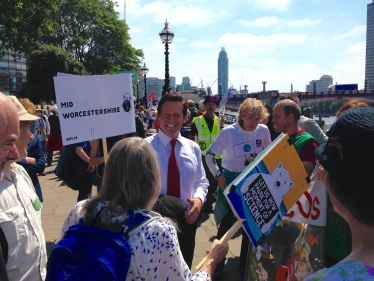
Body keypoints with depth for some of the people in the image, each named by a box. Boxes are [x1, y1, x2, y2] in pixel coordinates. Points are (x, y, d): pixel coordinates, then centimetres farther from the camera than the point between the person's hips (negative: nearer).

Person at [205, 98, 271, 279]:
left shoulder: (263, 131, -7)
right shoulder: (229, 132, -17)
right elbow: (209, 155, -13)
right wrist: (218, 175, -18)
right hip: (231, 181, -3)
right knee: (225, 225, 8)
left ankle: (245, 263, 33)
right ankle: (218, 264, 27)